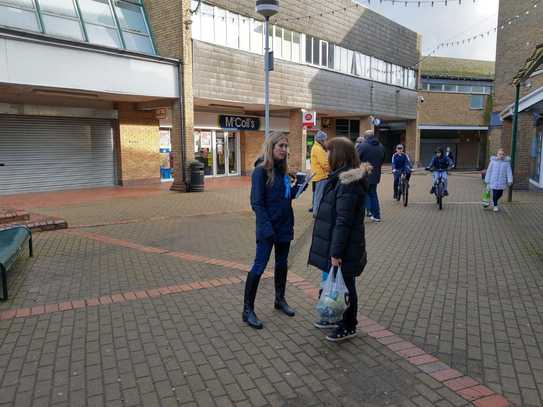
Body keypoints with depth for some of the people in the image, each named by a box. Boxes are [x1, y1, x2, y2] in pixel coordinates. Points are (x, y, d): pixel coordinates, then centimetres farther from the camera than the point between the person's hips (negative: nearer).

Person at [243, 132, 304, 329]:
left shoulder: (282, 169, 7)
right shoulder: (261, 170, -15)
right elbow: (256, 203, -18)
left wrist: (297, 187, -3)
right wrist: (266, 227, -24)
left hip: (285, 225, 8)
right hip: (268, 227, -7)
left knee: (282, 264, 18)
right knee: (259, 266, -2)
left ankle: (280, 300, 35)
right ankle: (248, 310, 9)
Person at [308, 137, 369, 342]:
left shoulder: (348, 182, -22)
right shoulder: (341, 177, 9)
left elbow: (343, 221, -25)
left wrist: (336, 252, -24)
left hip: (346, 246, -9)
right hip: (334, 241, 9)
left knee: (344, 284, 7)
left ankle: (348, 327, 25)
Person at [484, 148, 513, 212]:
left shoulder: (507, 162, -1)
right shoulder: (493, 161, -3)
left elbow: (509, 171, -3)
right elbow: (489, 170, 2)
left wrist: (510, 180, -11)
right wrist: (487, 179, 4)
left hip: (502, 181, 1)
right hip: (494, 181, -1)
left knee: (500, 193, 10)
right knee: (495, 193, 1)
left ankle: (494, 201, 39)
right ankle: (495, 205, 18)